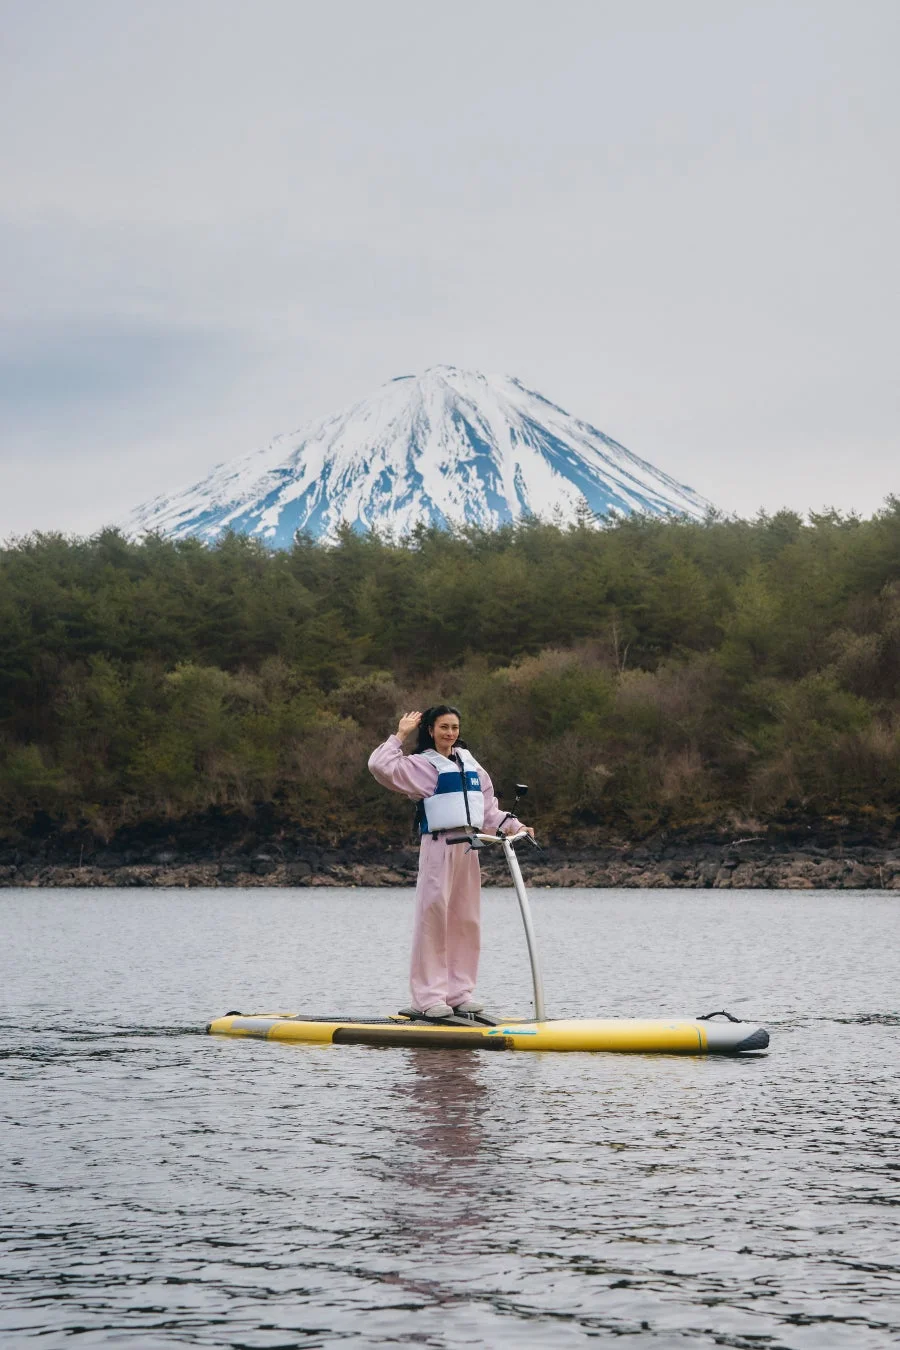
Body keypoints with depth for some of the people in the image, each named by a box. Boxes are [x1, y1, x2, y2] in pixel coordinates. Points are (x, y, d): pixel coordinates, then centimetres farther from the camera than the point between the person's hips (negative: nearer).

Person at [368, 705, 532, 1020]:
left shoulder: (470, 764, 18)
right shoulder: (422, 765, -1)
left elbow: (488, 808, 21)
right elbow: (380, 766, -16)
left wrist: (513, 826, 9)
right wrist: (400, 735, -10)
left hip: (469, 848, 6)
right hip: (438, 848, -6)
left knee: (466, 920, 7)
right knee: (433, 918, -8)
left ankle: (460, 991, 13)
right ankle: (429, 996, -7)